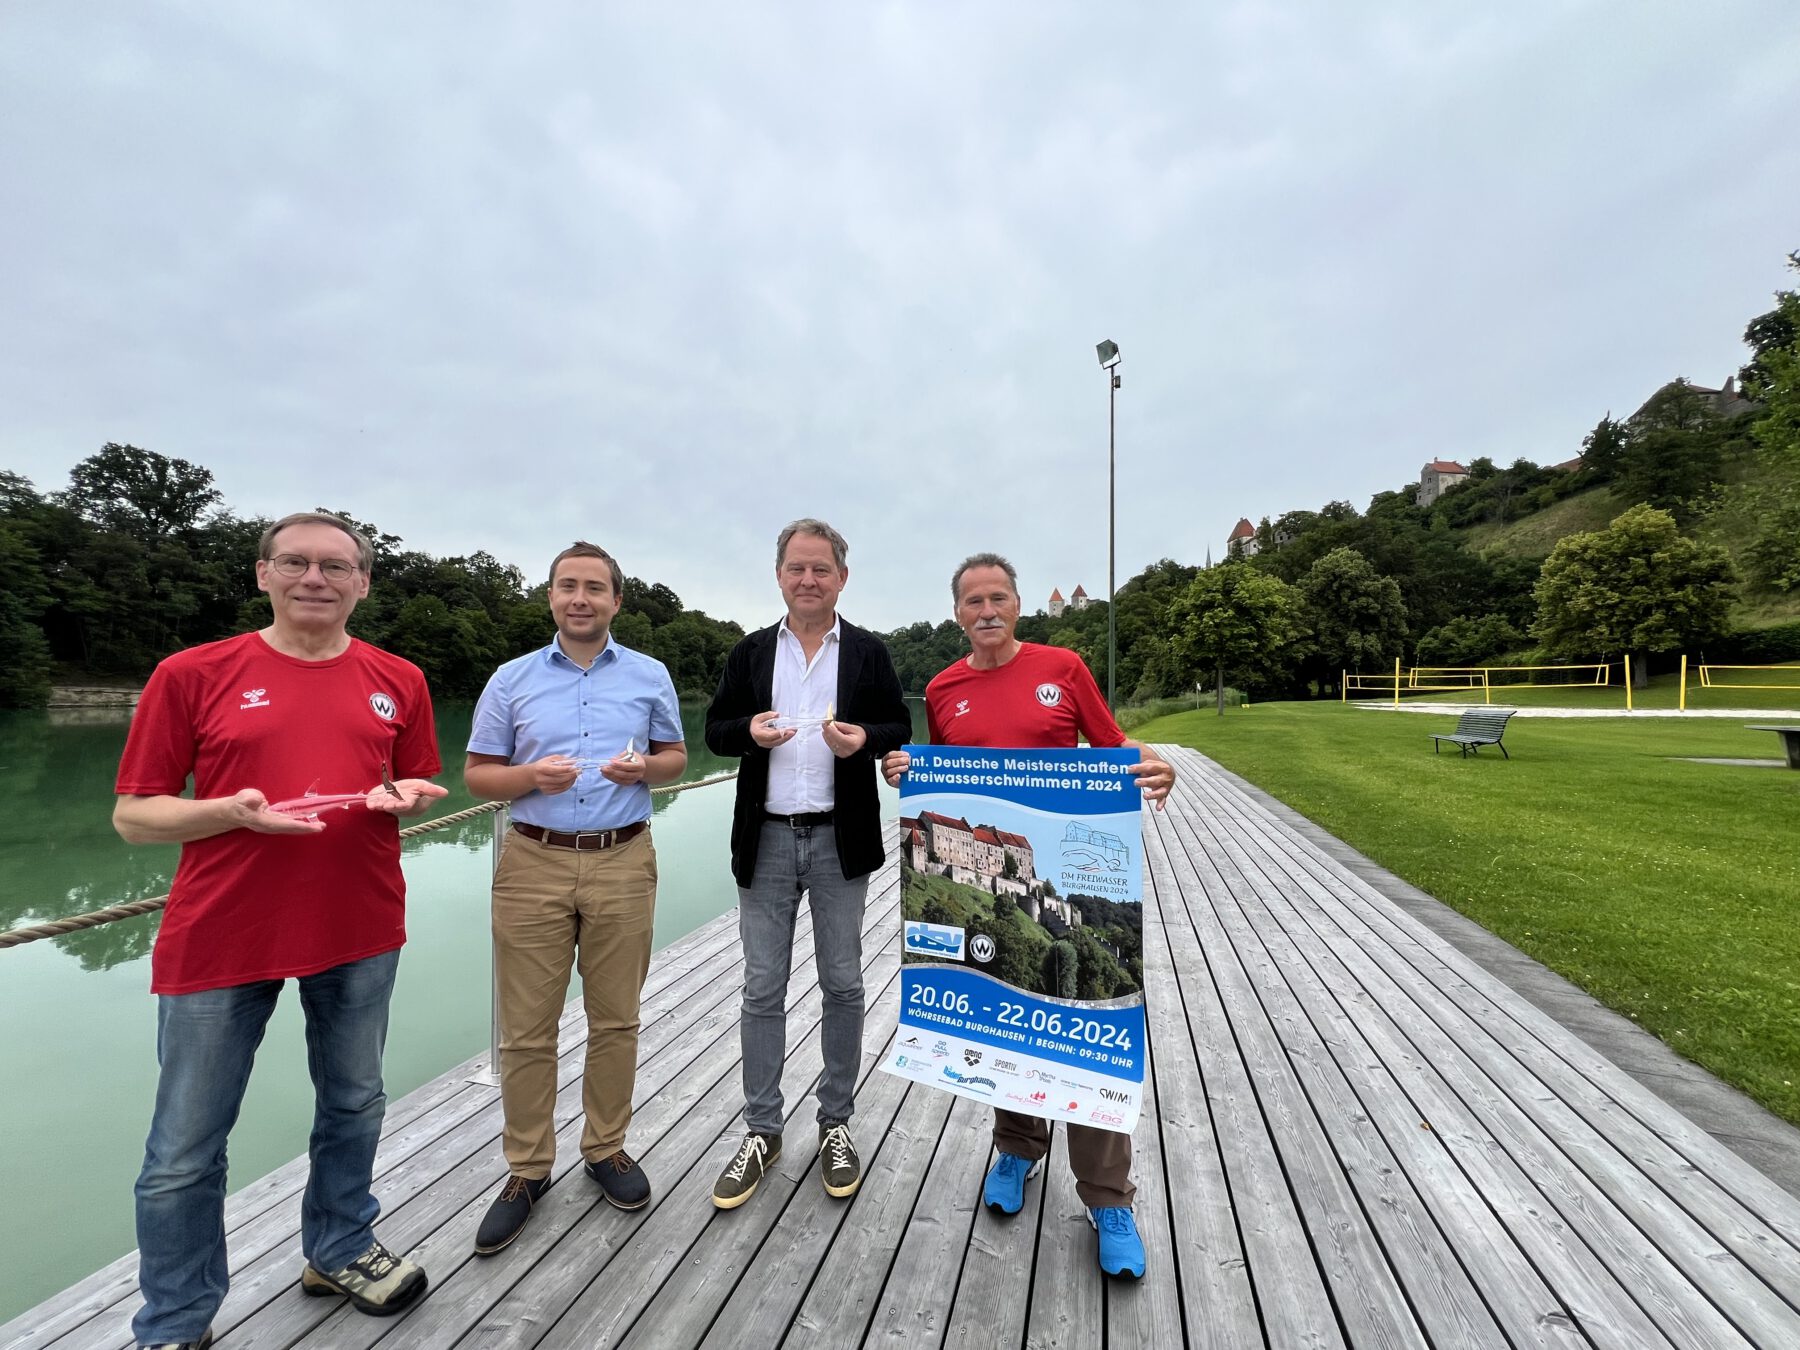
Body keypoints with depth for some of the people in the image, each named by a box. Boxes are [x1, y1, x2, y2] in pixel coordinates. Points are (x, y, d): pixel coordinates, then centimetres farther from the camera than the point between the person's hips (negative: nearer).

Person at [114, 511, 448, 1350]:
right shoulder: (192, 674, -3)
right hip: (220, 937, -2)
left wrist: (406, 797, -10)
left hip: (361, 932, 3)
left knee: (353, 1106, 18)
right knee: (186, 1147, 10)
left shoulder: (397, 681, 4)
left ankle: (340, 1250, 41)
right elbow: (133, 816, -2)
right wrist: (231, 812, -20)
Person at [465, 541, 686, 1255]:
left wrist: (644, 768, -12)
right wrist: (531, 777, -14)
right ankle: (526, 1169, 27)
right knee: (527, 1028, 7)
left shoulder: (650, 676, 6)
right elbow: (476, 773, 7)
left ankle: (607, 1148, 31)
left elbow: (676, 756, 11)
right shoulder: (512, 680, 6)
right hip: (533, 863, 0)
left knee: (615, 1019, 11)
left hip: (623, 862, 0)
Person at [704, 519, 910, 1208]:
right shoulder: (750, 652, 7)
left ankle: (835, 1124, 32)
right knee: (762, 990, 10)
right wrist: (749, 730, -13)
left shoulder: (868, 652, 3)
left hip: (840, 840, -1)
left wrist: (865, 738, -18)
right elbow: (715, 729, 9)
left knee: (842, 985, 11)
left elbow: (900, 729, 3)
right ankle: (761, 1131, 28)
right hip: (765, 841, 2)